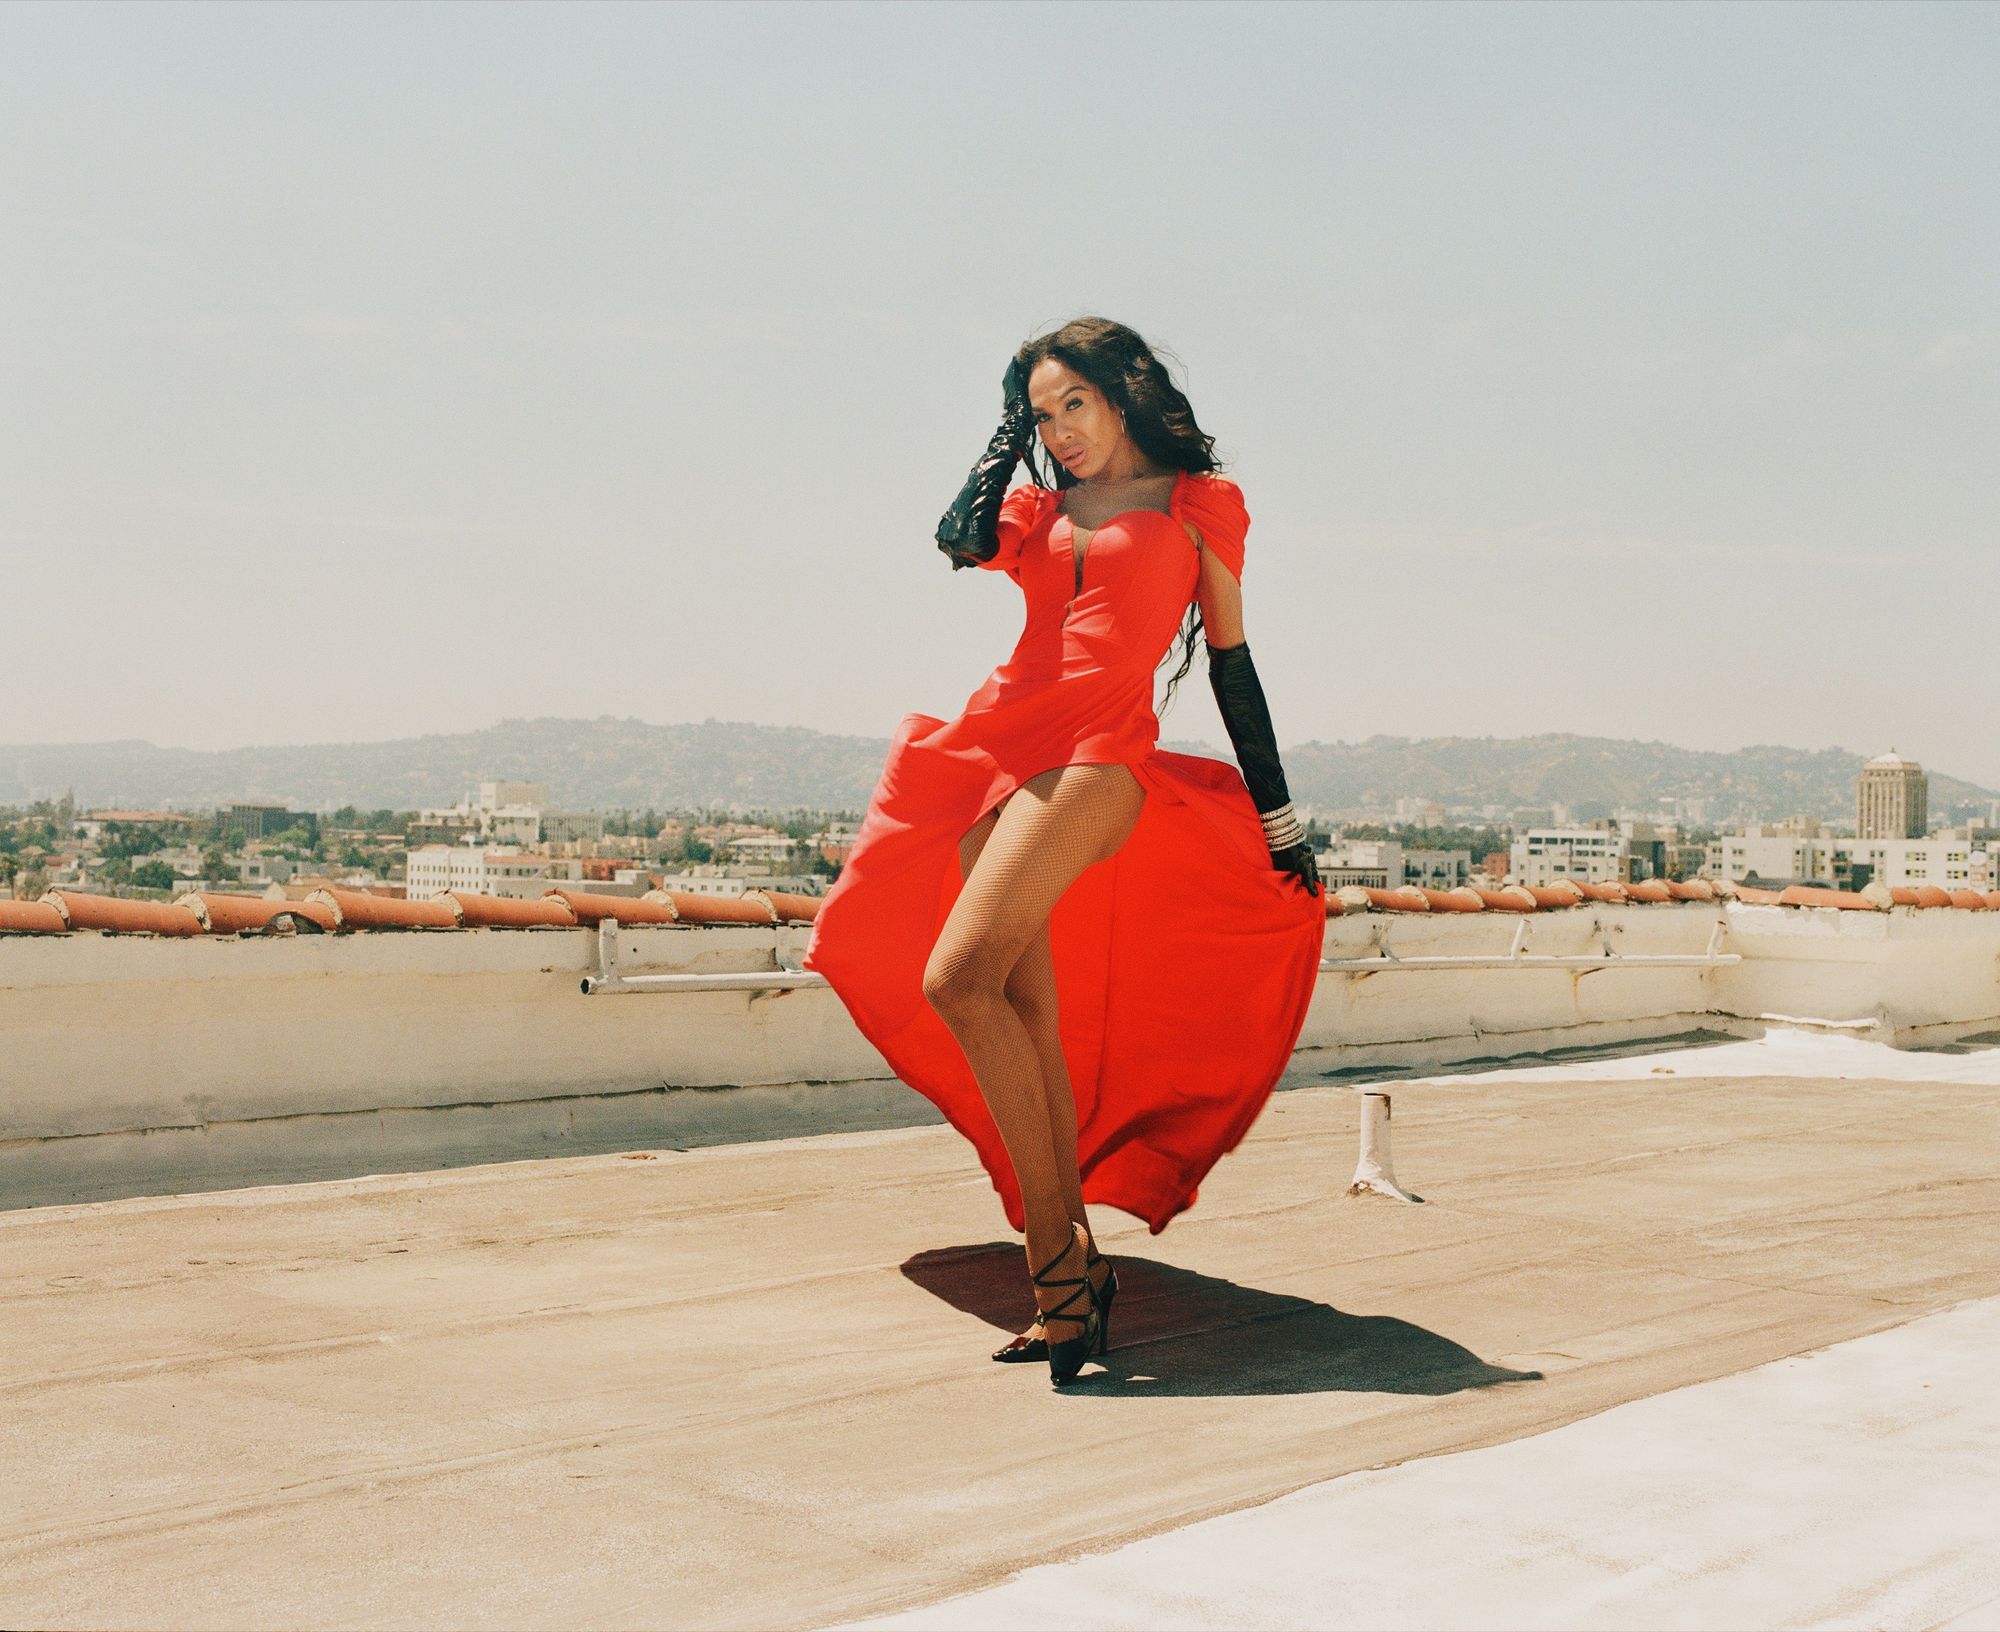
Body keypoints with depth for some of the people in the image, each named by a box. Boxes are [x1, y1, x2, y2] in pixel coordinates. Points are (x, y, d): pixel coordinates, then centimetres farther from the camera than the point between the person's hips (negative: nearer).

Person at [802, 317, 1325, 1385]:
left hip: (1097, 757, -6)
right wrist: (1011, 431, 18)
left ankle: (1057, 1258, -19)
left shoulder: (1197, 503, 12)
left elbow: (1232, 664, 12)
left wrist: (1281, 820, 12)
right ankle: (1073, 1275, 6)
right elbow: (961, 540, 3)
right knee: (1029, 1019, 1)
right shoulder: (1037, 509, 24)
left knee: (958, 981, -23)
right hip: (998, 755, 6)